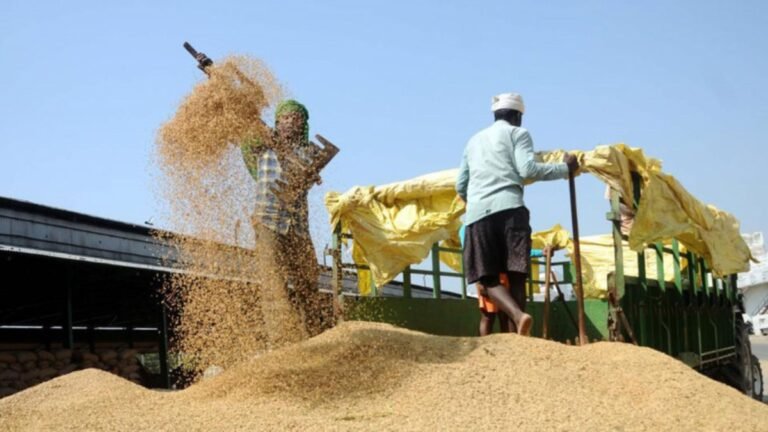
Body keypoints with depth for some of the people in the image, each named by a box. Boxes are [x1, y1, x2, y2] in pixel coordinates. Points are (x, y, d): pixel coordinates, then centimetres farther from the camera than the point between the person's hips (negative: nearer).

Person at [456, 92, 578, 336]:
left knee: (488, 278, -2)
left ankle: (518, 315, -28)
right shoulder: (517, 133, 13)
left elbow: (460, 185, 29)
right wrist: (565, 168, 9)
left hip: (477, 213, 3)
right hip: (509, 208, -3)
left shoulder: (474, 140, 28)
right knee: (515, 275, 0)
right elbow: (528, 169, -3)